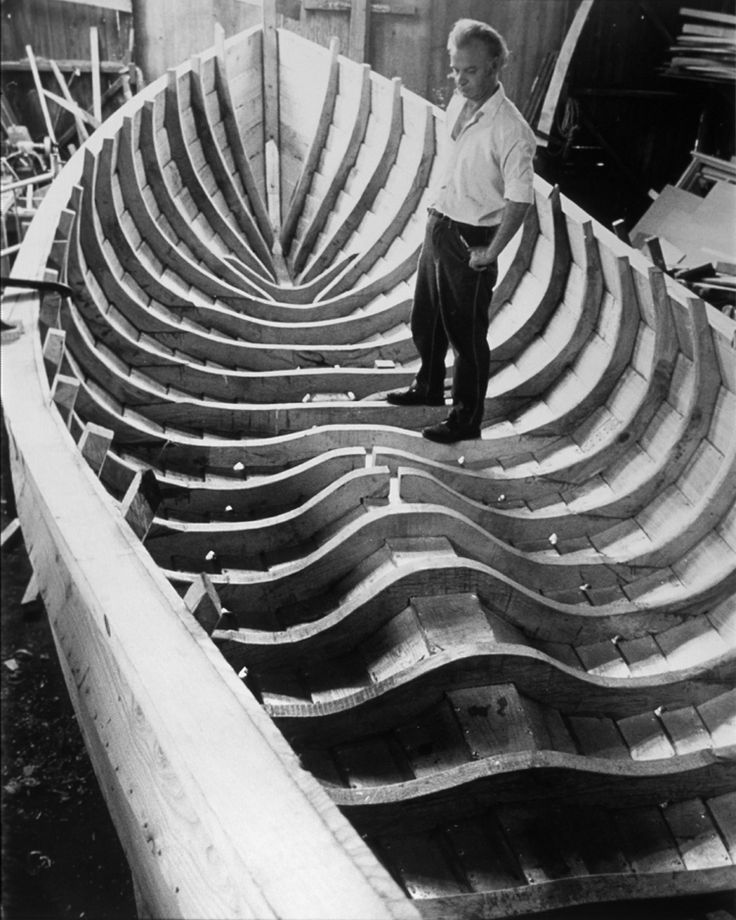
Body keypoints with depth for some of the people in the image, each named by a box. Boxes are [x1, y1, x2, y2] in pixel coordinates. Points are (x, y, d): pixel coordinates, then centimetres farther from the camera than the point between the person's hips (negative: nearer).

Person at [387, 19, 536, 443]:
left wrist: (491, 252, -20)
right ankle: (429, 387, 44)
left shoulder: (511, 130, -20)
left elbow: (519, 200, -21)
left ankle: (467, 420, 17)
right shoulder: (458, 103, 4)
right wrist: (438, 209, 16)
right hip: (439, 225, 8)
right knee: (426, 318, 22)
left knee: (467, 333, 2)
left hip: (471, 240, -8)